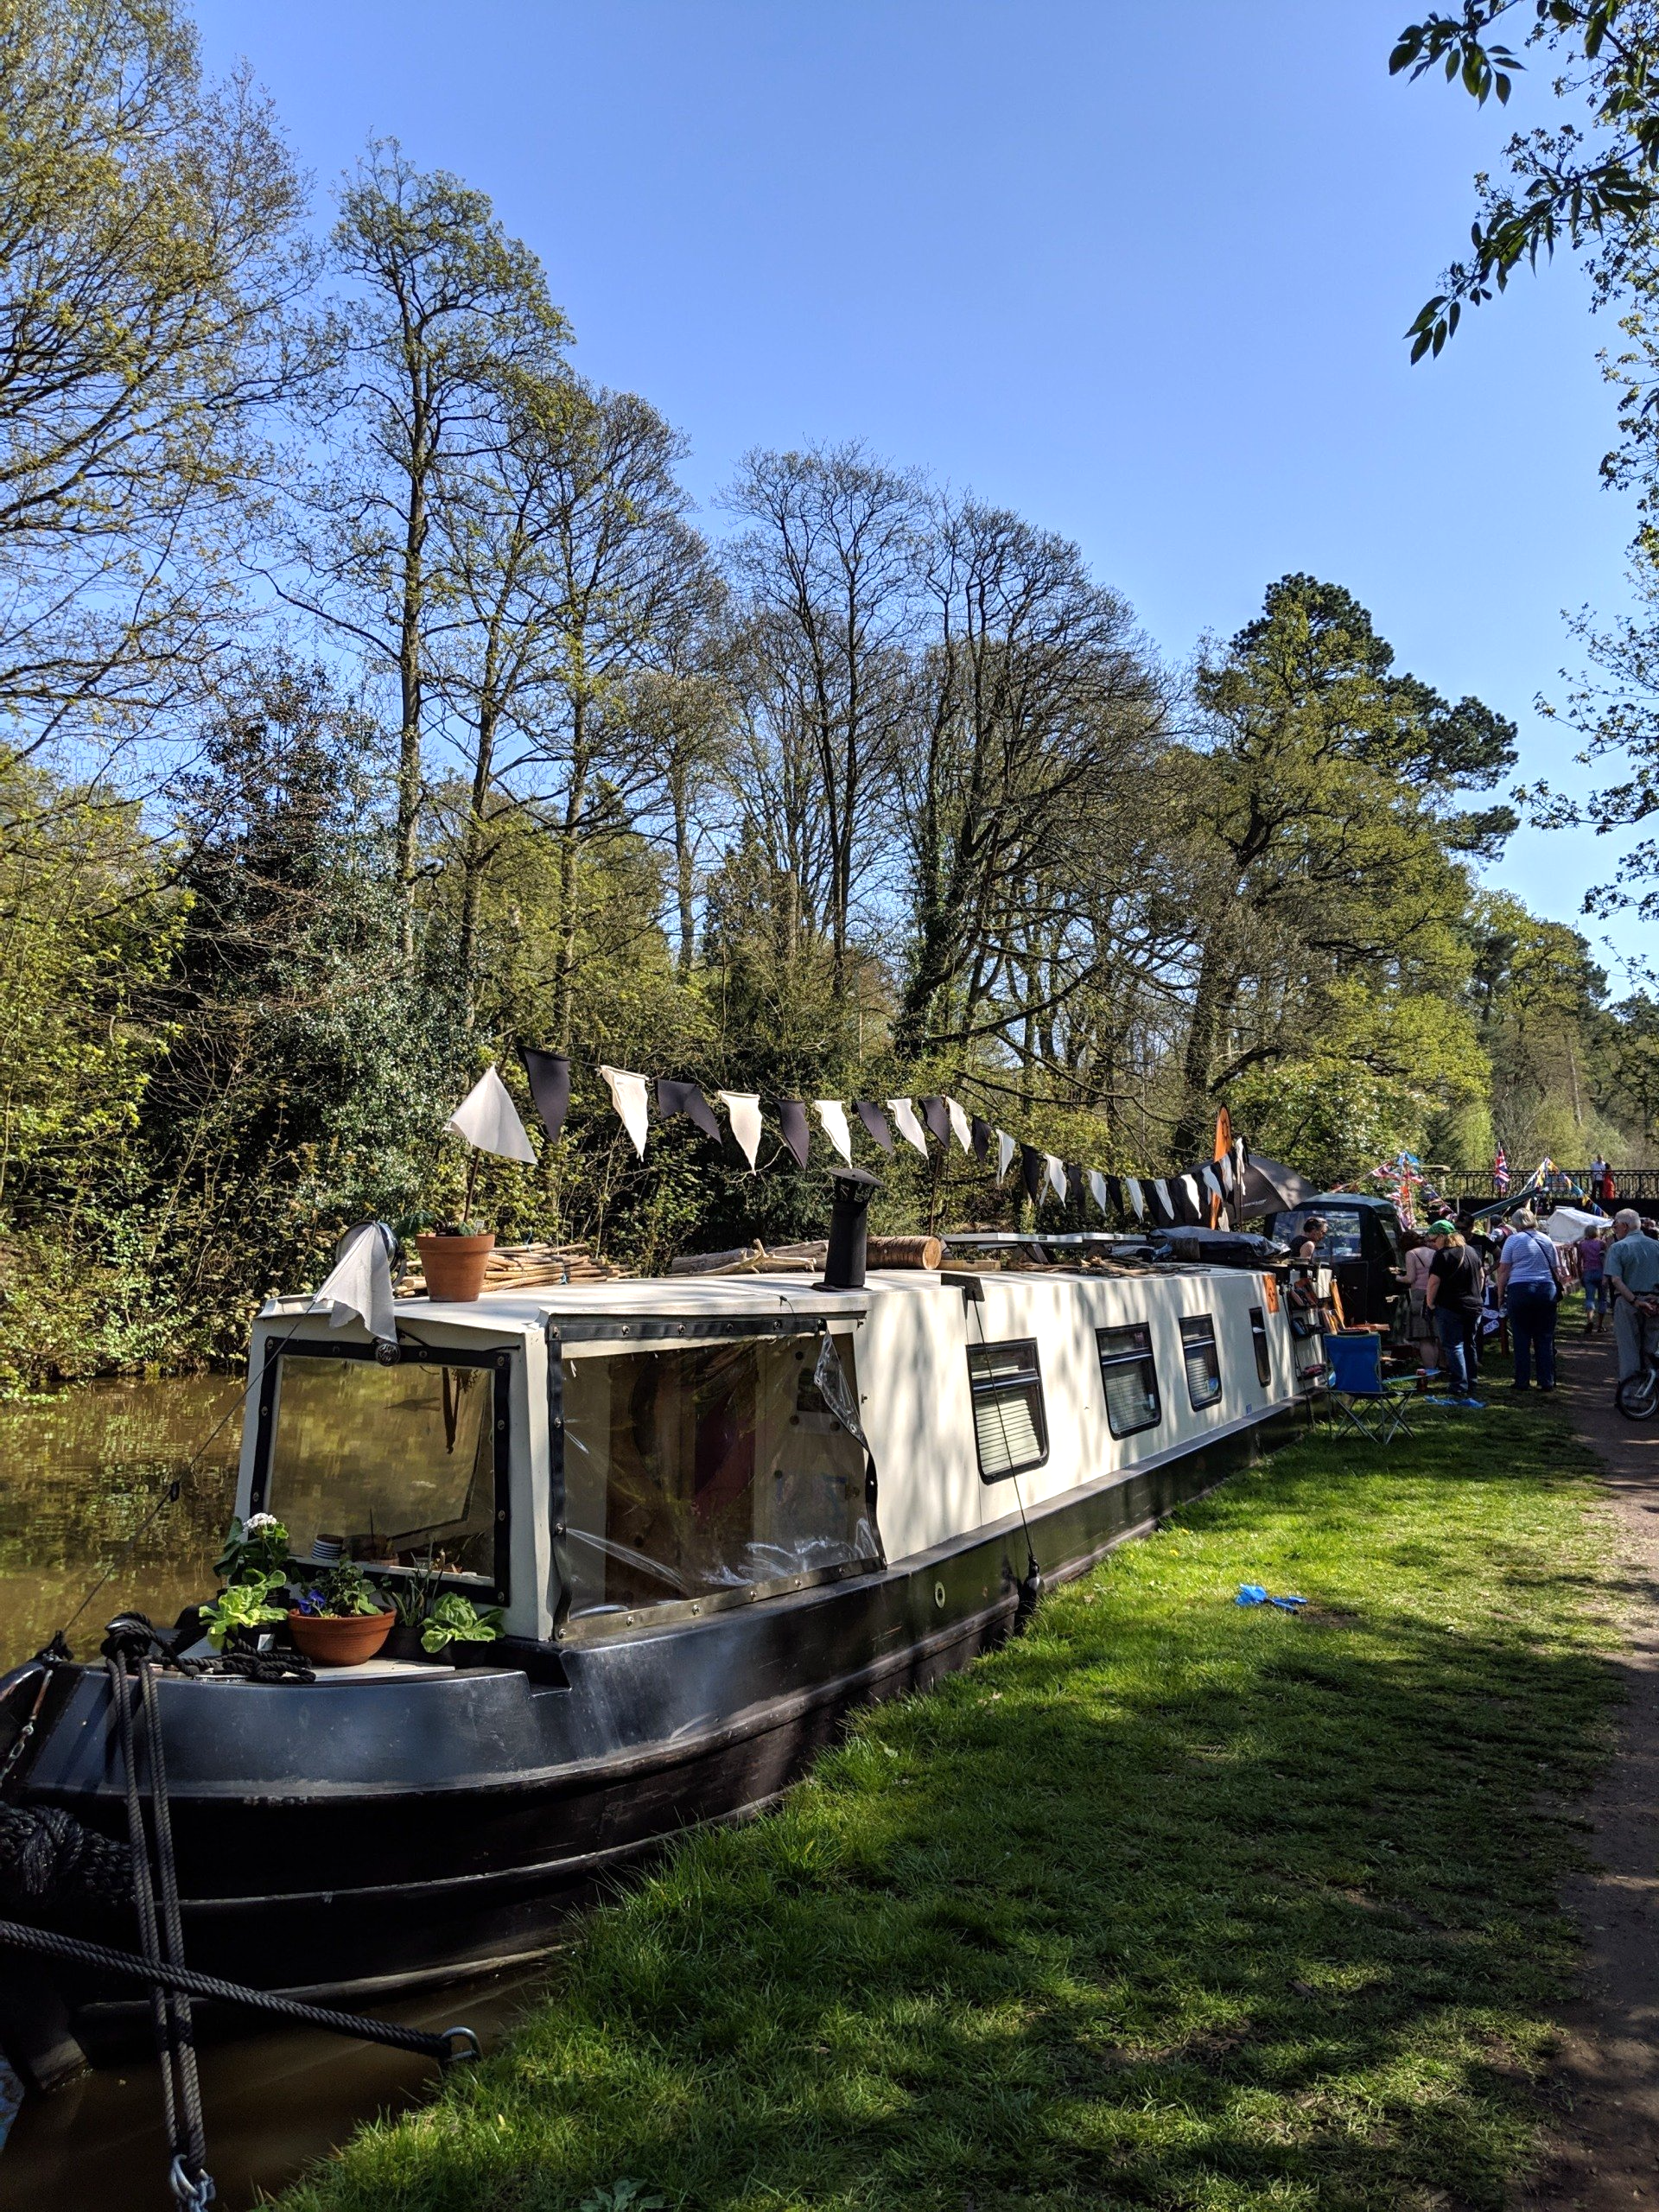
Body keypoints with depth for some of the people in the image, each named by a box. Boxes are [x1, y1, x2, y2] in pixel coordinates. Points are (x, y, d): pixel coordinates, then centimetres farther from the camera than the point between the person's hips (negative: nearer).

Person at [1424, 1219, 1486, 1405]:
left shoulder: (1443, 1255, -14)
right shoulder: (1472, 1252, 12)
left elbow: (1434, 1282, -18)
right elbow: (1482, 1277, 19)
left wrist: (1430, 1304, -7)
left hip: (1450, 1308, -8)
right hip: (1474, 1307, 8)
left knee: (1454, 1348, -4)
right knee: (1469, 1346, 15)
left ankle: (1461, 1389, -8)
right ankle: (1471, 1388, 20)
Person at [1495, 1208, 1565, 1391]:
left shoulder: (1513, 1240, 0)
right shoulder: (1546, 1240, 13)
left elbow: (1504, 1270, -3)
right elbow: (1557, 1270, 15)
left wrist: (1500, 1294, 2)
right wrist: (1559, 1291, 22)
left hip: (1520, 1290, -3)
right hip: (1547, 1290, 3)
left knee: (1522, 1339, 2)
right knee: (1545, 1339, 7)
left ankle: (1522, 1381, 4)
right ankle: (1547, 1382, 7)